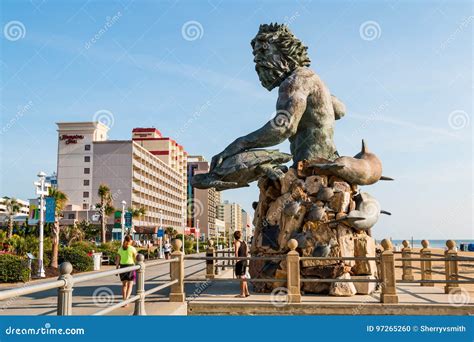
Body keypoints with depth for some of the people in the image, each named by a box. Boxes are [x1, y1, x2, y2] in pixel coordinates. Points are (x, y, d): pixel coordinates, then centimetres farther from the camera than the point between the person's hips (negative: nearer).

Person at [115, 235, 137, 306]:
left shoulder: (120, 249, 4)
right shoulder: (132, 248, -6)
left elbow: (118, 260, 2)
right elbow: (136, 259, -2)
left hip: (122, 267, 4)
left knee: (124, 284, 16)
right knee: (130, 285, 1)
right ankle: (126, 300, -19)